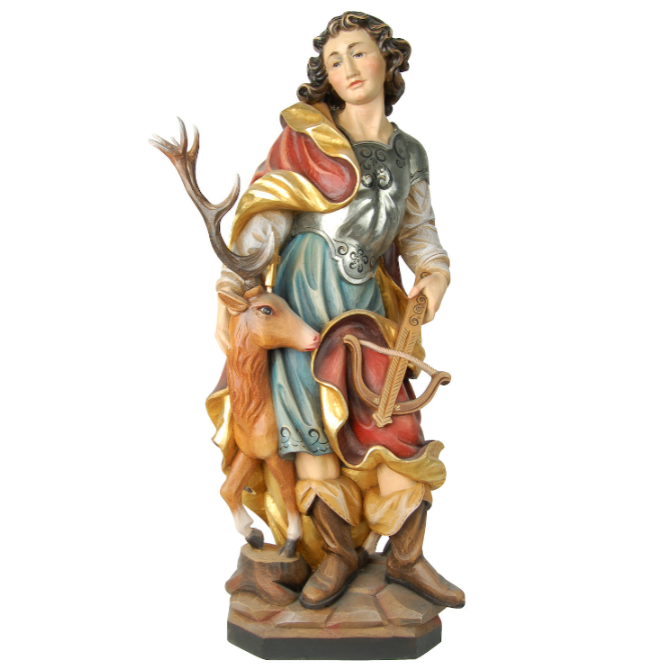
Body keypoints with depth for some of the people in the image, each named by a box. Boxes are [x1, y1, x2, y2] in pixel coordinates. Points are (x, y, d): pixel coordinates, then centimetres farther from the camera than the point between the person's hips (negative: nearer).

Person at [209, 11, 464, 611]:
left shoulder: (409, 153, 11)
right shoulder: (305, 136, 0)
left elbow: (418, 229, 17)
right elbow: (262, 218, -6)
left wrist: (436, 272, -5)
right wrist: (230, 294, -17)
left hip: (365, 302, 3)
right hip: (301, 293, -3)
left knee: (397, 426, -5)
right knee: (314, 428, -8)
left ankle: (407, 559, 12)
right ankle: (340, 553, 13)